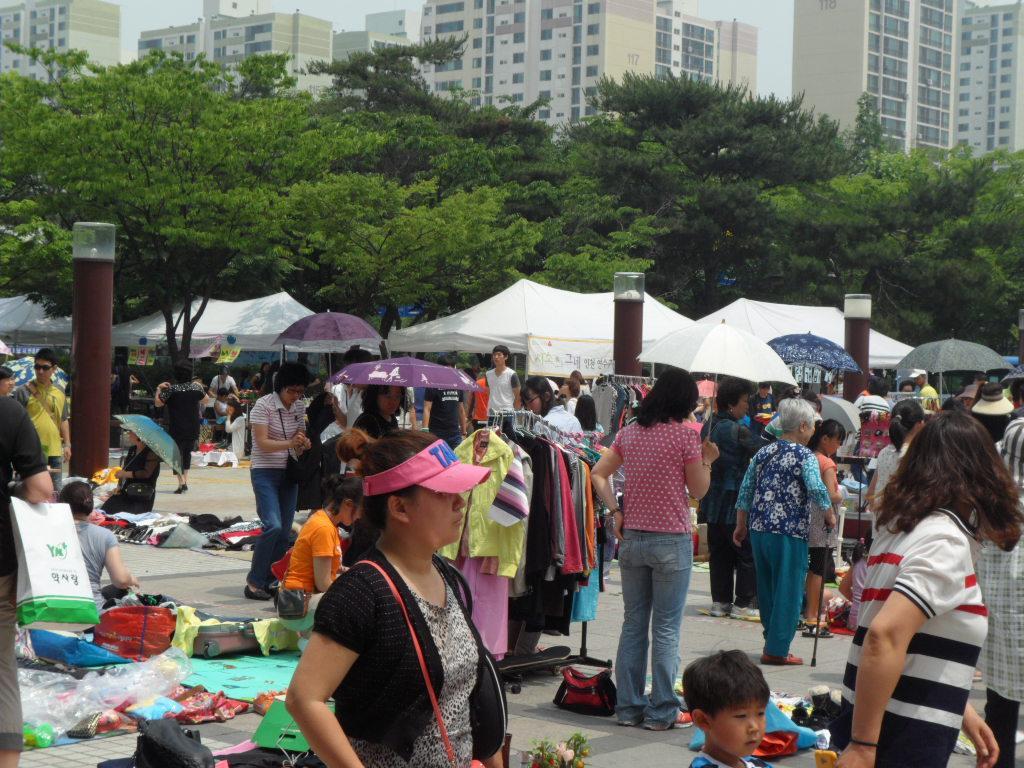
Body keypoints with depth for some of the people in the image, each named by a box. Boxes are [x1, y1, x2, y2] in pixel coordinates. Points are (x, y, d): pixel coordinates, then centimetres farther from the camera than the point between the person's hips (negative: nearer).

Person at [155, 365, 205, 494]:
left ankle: (181, 483, -12)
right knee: (187, 453, 20)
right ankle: (185, 480, 19)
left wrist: (159, 389, 4)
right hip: (193, 429, 4)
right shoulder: (196, 387, 1)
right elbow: (205, 399, 20)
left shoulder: (171, 390, -12)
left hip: (177, 429, -4)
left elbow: (158, 403, -8)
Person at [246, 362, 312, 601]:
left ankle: (270, 581, 15)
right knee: (273, 526, -19)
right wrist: (290, 443, -32)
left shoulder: (299, 407, 7)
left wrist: (304, 444, -8)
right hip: (265, 472, -7)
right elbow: (262, 443, -18)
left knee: (285, 532, 5)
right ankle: (254, 582, -11)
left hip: (289, 473, 7)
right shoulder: (264, 405, -12)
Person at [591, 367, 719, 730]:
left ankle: (628, 706, 16)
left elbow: (598, 474, 7)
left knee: (633, 625, 12)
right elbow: (698, 491, -4)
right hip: (672, 542, -5)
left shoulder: (629, 432, 5)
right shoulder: (685, 435, -10)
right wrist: (707, 461, 11)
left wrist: (616, 512, 6)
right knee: (666, 629, 2)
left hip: (632, 538, 5)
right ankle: (660, 711, 5)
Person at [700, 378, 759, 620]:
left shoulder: (708, 427, 8)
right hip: (735, 501, -8)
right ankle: (744, 603, 4)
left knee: (719, 553, 13)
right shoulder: (738, 431, -17)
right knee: (747, 553, 2)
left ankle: (719, 601, 16)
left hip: (713, 501, 8)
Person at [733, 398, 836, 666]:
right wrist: (833, 499, -3)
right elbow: (817, 492, -23)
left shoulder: (764, 452, 11)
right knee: (788, 592, 2)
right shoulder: (804, 456, -8)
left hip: (759, 530, 6)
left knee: (766, 590, 16)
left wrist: (741, 526, 21)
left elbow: (745, 491, 13)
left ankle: (772, 641, 27)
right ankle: (776, 649, 4)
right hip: (789, 533, -6)